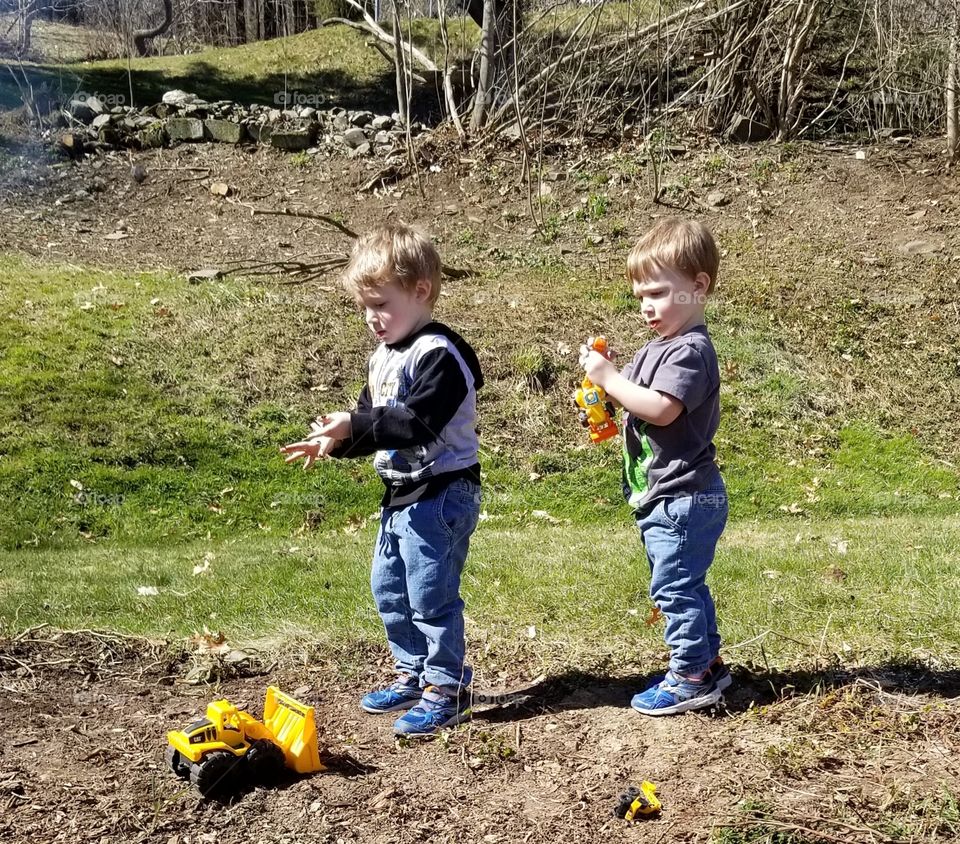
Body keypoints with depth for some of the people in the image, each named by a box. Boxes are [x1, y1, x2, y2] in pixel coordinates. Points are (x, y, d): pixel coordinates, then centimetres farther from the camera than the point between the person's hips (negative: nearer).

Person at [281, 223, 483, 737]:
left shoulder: (439, 355, -19)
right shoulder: (385, 357, 12)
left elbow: (418, 422, -28)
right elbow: (372, 421, 18)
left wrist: (354, 425, -29)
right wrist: (333, 442, 0)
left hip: (441, 494, -10)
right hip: (400, 495, 10)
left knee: (431, 595, -5)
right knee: (389, 591, 18)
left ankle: (447, 690, 8)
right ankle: (413, 675, 32)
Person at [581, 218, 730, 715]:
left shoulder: (690, 350, -18)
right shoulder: (658, 349, 14)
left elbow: (661, 409, -30)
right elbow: (639, 405, 20)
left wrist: (609, 378, -24)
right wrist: (604, 408, 1)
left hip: (684, 498, -11)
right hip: (666, 498, 11)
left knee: (675, 587, -4)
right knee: (685, 586, 19)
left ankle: (691, 679, 6)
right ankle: (708, 662, 30)